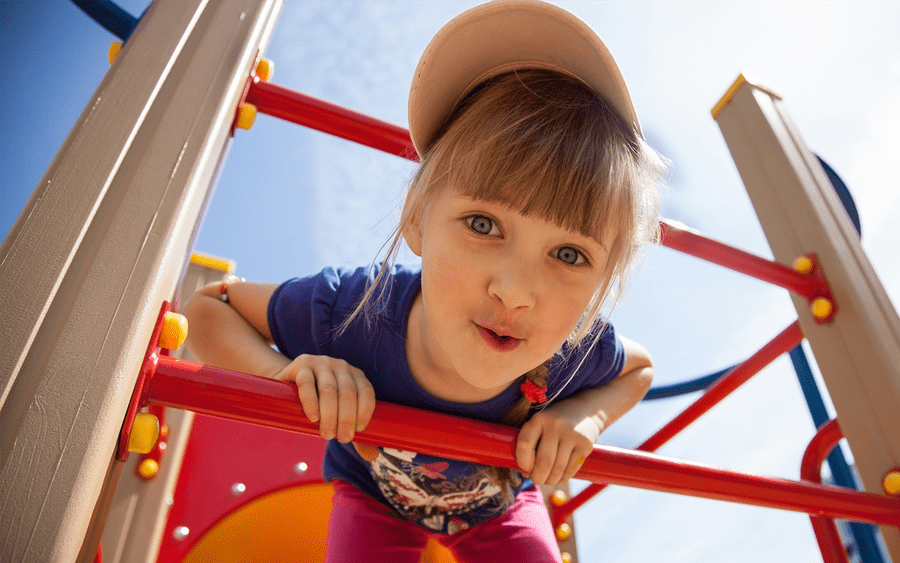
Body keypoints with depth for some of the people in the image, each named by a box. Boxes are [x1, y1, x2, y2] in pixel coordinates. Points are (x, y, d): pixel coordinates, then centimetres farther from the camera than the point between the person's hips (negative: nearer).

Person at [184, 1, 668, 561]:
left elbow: (640, 368, -7)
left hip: (501, 500, 2)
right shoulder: (346, 312, -39)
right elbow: (209, 306, -21)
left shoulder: (580, 353, -33)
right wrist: (287, 372, -41)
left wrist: (586, 416, -29)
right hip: (376, 494, -1)